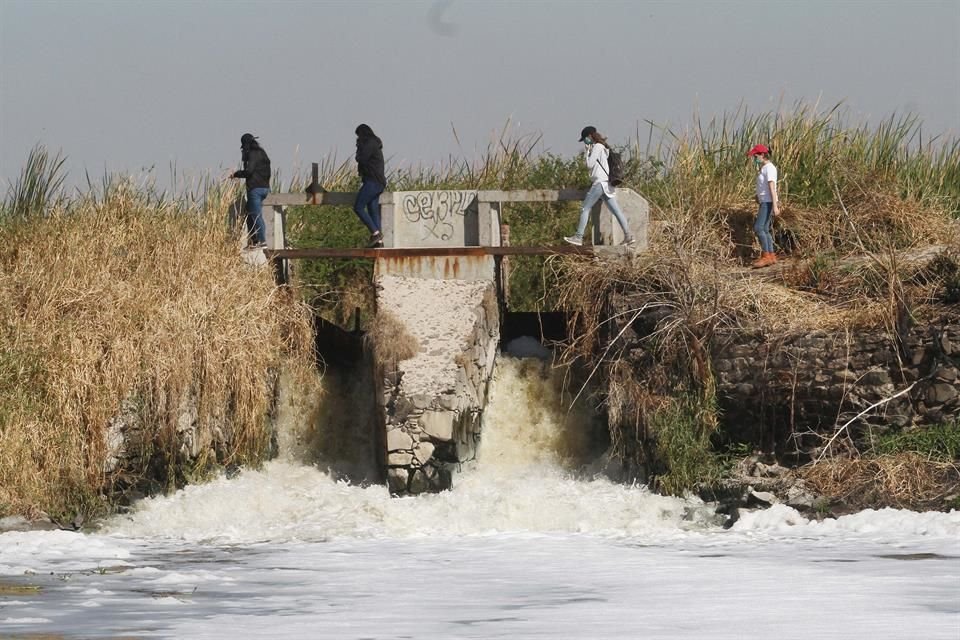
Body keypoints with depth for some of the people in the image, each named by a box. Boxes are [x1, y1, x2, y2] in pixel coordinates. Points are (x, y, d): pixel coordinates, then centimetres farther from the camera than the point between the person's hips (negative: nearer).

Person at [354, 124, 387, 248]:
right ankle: (378, 240, 3)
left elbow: (361, 159, -15)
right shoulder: (375, 144, 21)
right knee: (373, 211, 7)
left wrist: (359, 147, 0)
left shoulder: (370, 143, -10)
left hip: (372, 182, -10)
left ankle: (375, 233, -17)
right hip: (378, 183, 10)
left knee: (358, 207, -12)